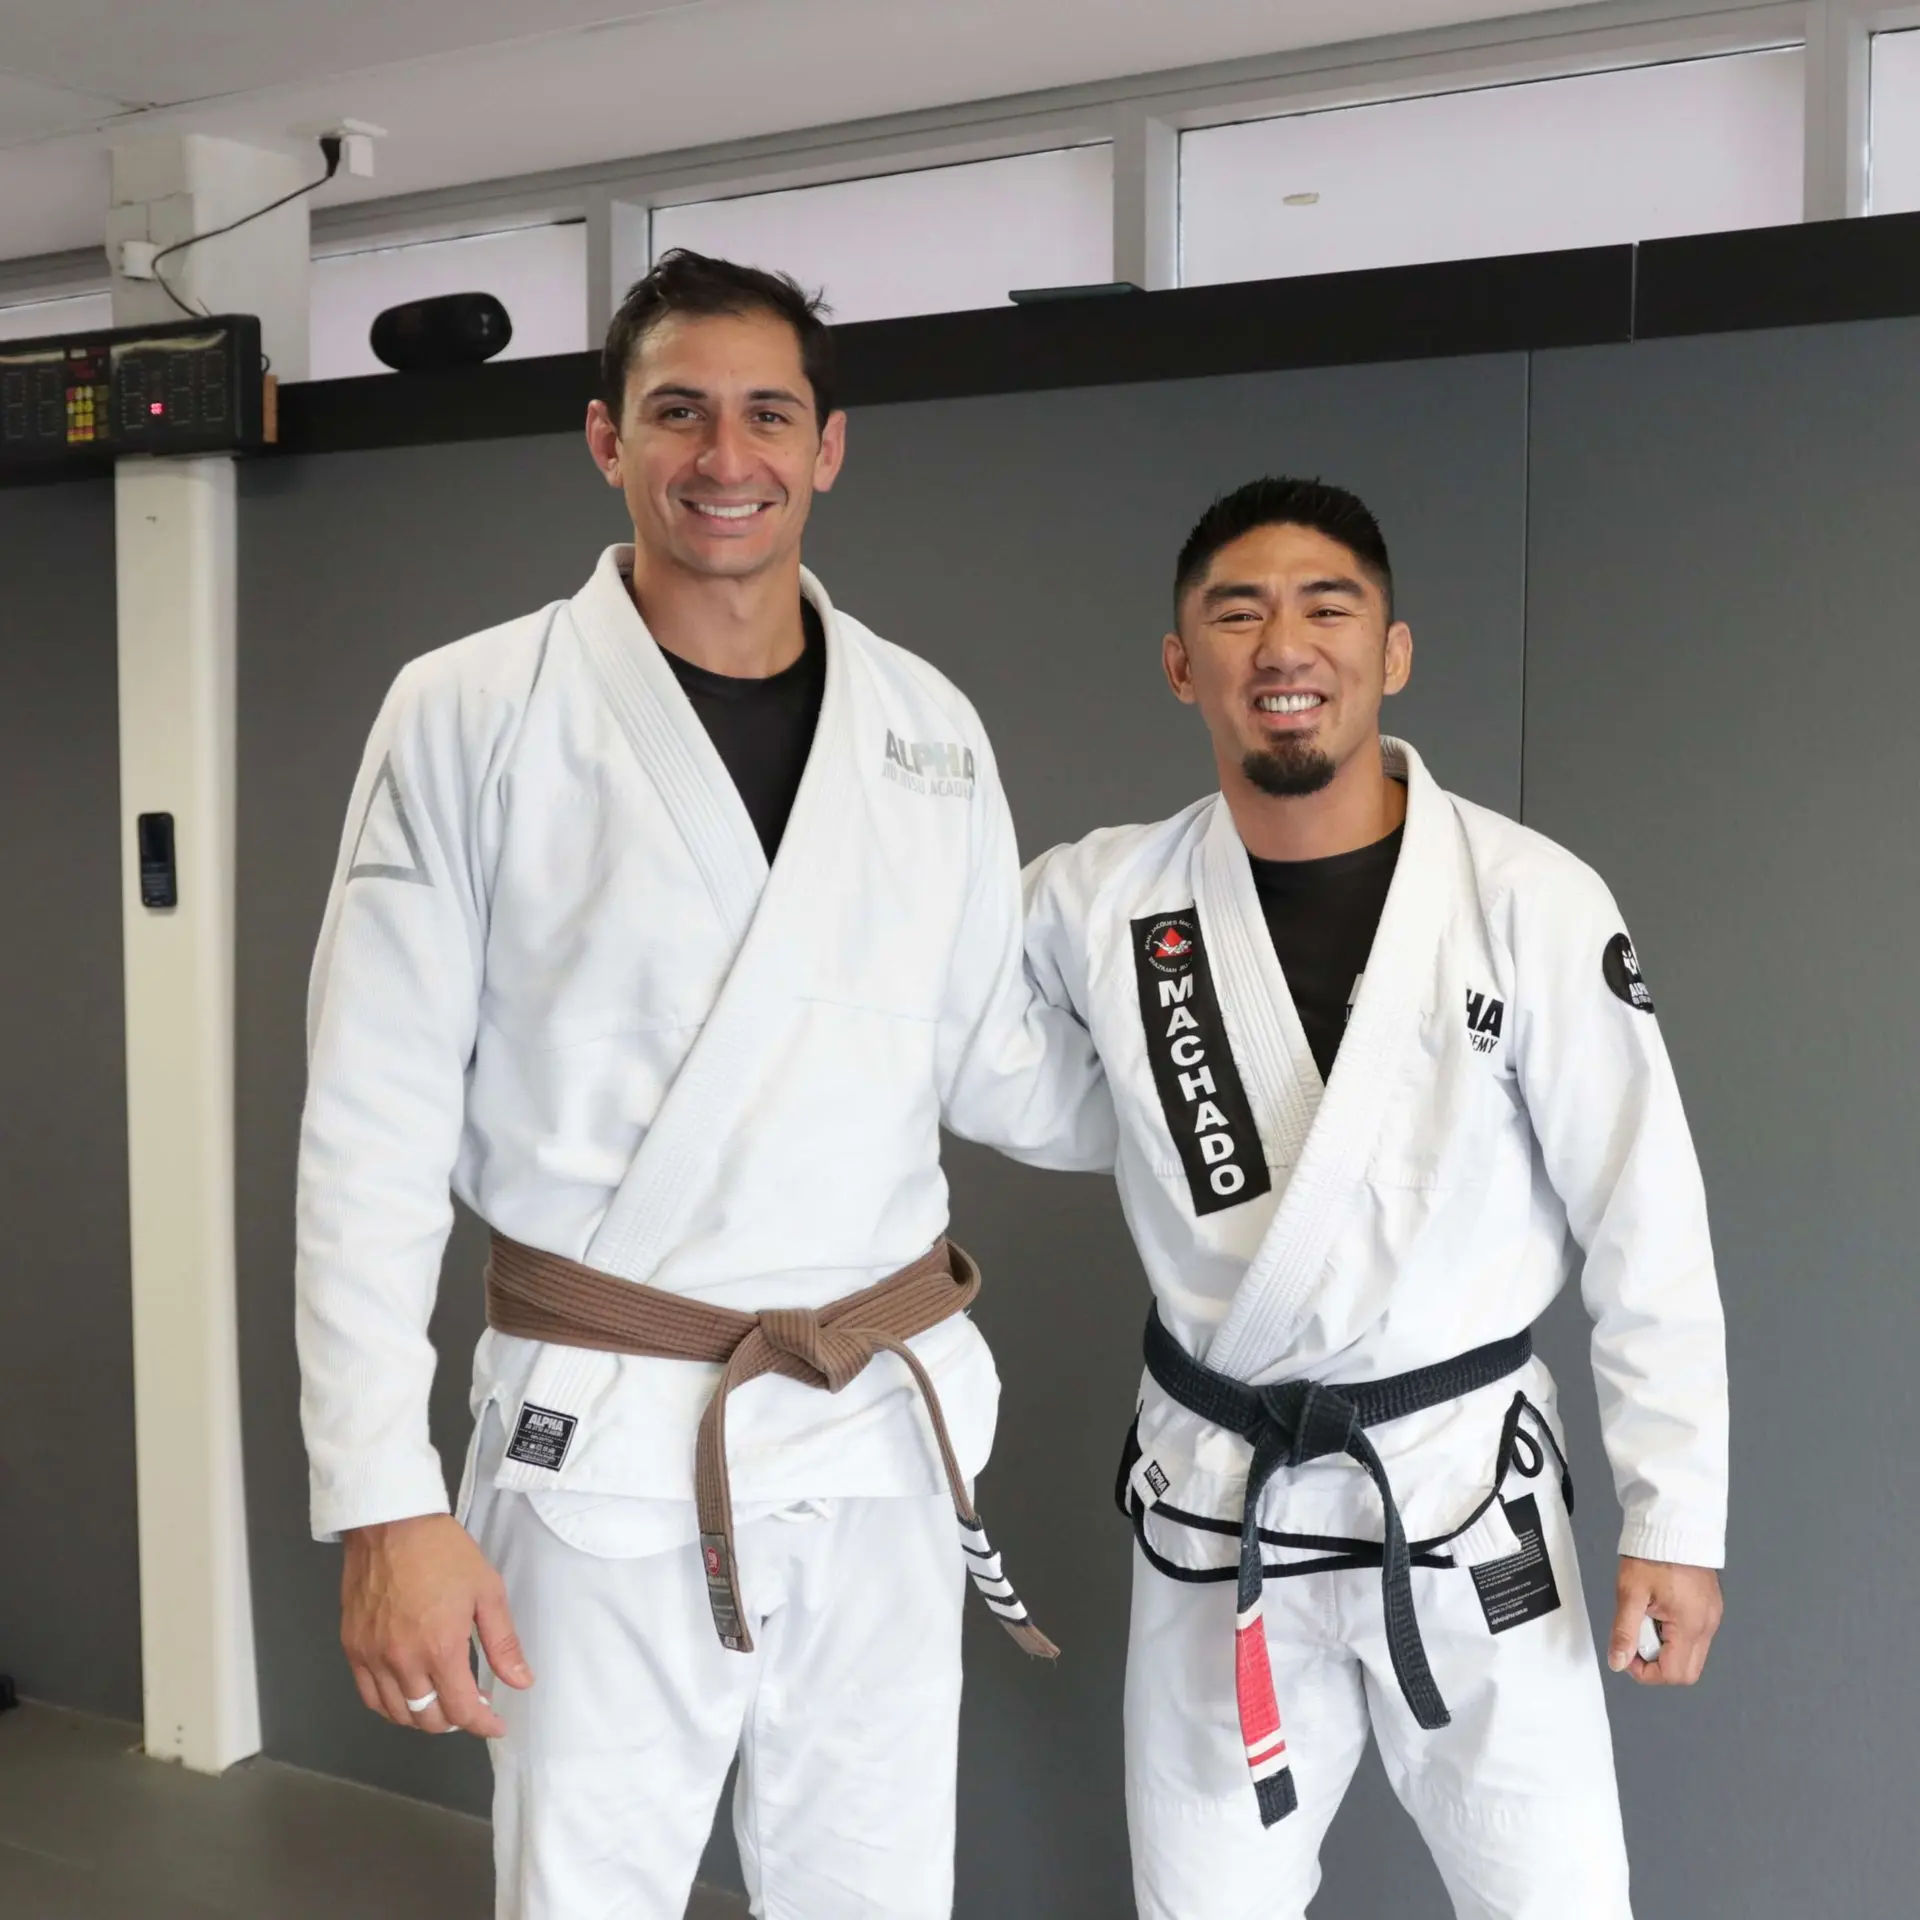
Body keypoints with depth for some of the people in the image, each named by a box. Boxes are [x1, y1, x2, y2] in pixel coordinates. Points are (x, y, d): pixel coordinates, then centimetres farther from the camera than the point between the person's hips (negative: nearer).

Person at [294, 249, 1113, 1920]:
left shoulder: (929, 728, 5)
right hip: (606, 1435, -3)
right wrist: (383, 1500, -11)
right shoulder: (474, 715, -6)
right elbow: (376, 1132, -7)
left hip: (889, 1426, 4)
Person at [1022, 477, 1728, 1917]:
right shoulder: (1098, 901, -6)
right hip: (1213, 1497, 3)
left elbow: (1647, 1228, -8)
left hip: (1465, 1487, -2)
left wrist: (1676, 1518, -6)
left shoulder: (1532, 902, -13)